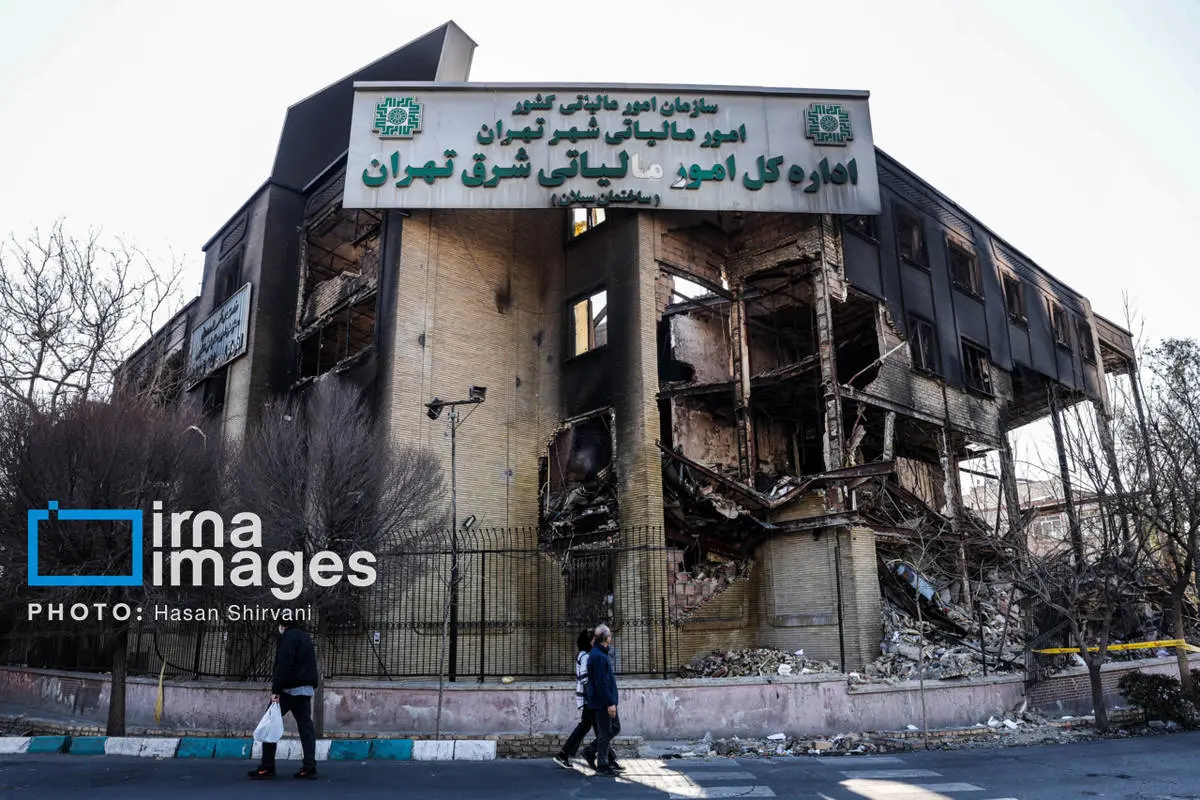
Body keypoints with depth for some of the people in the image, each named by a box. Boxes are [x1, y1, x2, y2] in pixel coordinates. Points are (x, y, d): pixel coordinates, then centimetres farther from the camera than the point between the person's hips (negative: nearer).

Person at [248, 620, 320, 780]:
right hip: (306, 689, 8)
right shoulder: (305, 637, 20)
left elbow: (283, 665, -18)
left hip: (289, 689, -8)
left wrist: (276, 690, -20)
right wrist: (312, 685, 18)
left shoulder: (289, 637, -8)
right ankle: (309, 767, 0)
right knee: (305, 725, 5)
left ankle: (267, 767, 1)